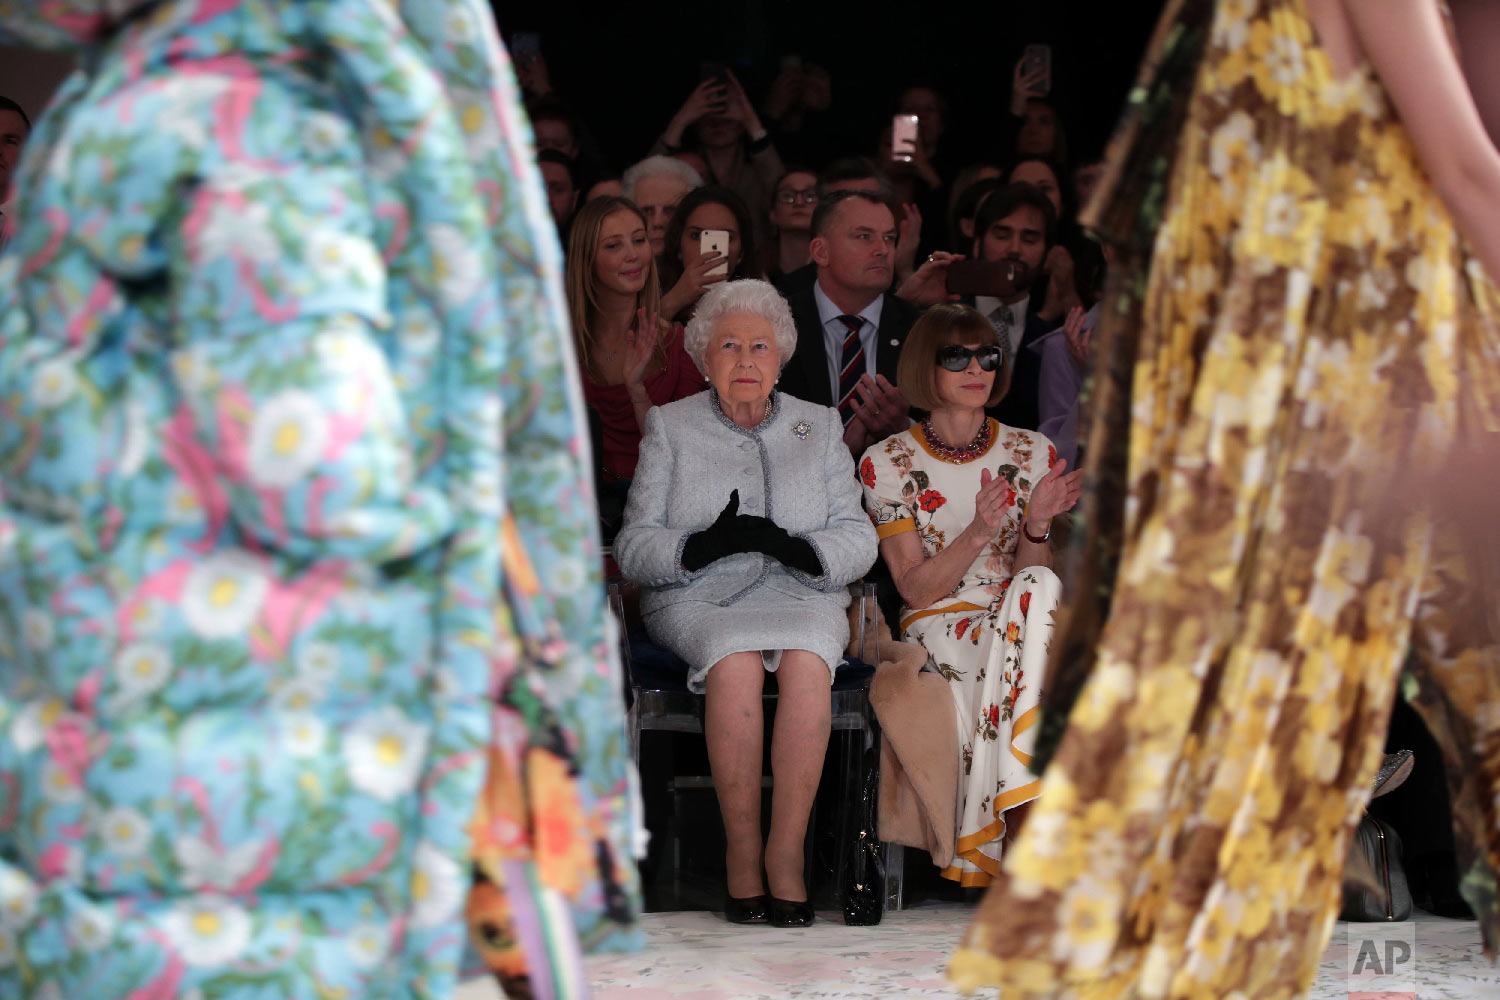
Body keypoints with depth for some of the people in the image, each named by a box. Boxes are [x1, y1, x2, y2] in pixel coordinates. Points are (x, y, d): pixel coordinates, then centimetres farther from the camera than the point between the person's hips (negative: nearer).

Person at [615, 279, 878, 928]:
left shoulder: (820, 426, 17)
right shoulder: (671, 426, 13)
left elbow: (857, 539, 8)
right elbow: (633, 547, 4)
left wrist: (797, 549, -14)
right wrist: (706, 545, -16)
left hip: (801, 594, 1)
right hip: (698, 600, -1)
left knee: (806, 661, -34)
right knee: (736, 660, -36)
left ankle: (786, 855, -32)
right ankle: (742, 853, -30)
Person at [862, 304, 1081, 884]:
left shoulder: (1031, 454, 9)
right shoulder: (887, 463, 1)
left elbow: (1032, 577, 5)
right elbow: (916, 587, -5)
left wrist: (1035, 526, -16)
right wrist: (979, 532, -22)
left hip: (1018, 620, 3)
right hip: (938, 626, -2)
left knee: (1041, 587, -35)